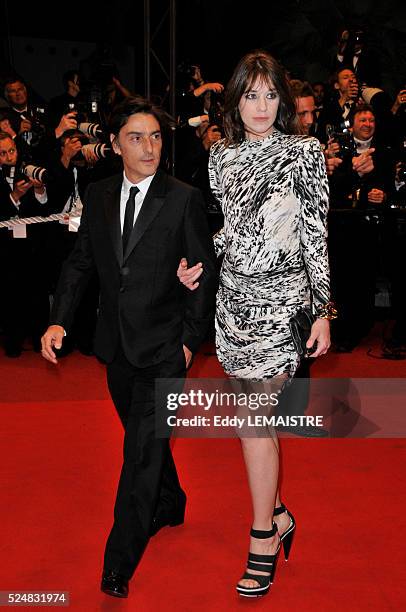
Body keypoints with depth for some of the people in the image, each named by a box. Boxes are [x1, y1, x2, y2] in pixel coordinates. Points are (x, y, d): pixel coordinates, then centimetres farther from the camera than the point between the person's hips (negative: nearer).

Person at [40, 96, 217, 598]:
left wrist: (191, 338, -8)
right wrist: (59, 320, -2)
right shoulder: (98, 197, 3)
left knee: (142, 448, -4)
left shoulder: (184, 200, -9)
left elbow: (205, 274, -5)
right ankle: (169, 504, 46)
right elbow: (80, 261, 9)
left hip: (164, 347, -5)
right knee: (144, 437, 21)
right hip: (117, 344, 5)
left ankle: (119, 561, 8)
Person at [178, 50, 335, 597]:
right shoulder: (222, 156, 9)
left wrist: (323, 312, -8)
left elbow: (316, 235, -6)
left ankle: (263, 538, 13)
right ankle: (279, 514, 31)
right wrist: (200, 261, 0)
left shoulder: (304, 152, -3)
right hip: (234, 294, 5)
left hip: (280, 297, -5)